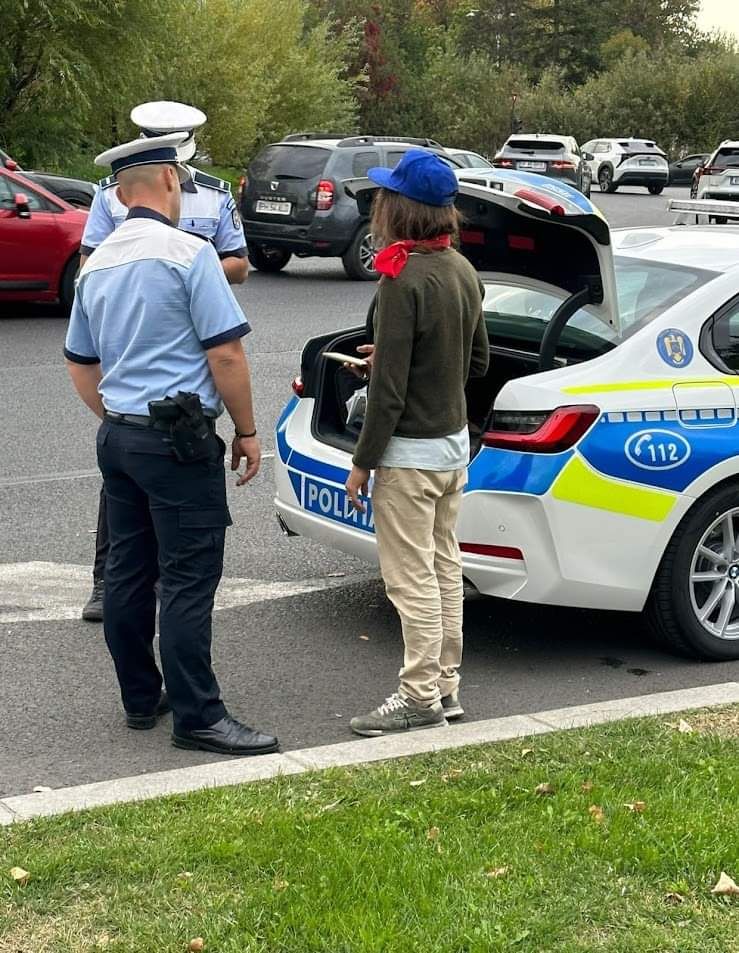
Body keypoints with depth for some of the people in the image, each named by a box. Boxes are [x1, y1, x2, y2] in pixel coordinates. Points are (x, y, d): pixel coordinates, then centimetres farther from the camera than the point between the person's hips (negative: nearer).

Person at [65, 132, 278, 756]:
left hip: (118, 438, 8)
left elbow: (81, 366, 19)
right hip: (180, 441, -8)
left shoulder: (97, 265, 12)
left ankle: (141, 698, 22)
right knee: (188, 579, -5)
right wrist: (246, 431, -5)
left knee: (128, 572, 13)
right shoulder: (188, 253, -12)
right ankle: (197, 716, -2)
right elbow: (226, 355, -14)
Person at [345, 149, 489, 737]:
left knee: (411, 578, -1)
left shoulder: (403, 280, -21)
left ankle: (421, 698, 5)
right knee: (444, 567, 16)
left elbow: (388, 387, -21)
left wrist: (363, 463, -13)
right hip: (455, 441, 9)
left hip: (410, 452, -9)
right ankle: (446, 684, 24)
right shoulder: (463, 271, 6)